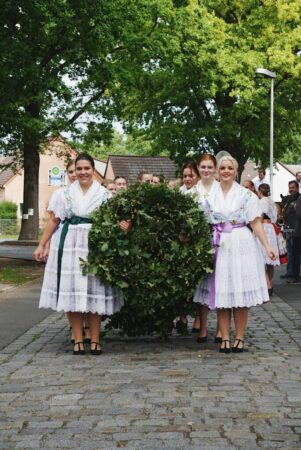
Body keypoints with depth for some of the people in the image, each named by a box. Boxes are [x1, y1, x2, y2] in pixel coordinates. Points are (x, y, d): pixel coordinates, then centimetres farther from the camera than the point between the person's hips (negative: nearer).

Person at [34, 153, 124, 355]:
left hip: (94, 246, -1)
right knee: (72, 291, -2)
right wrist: (41, 245, 8)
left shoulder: (103, 194, 6)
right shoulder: (67, 193, 10)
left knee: (94, 291, -2)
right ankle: (78, 340, 3)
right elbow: (54, 221, 11)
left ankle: (95, 340, 5)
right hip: (69, 245, 1)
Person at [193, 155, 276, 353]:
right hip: (219, 247, 2)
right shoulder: (210, 196, 9)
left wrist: (267, 246, -10)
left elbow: (256, 222, -2)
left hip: (241, 246, -2)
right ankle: (225, 338, 7)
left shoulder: (246, 195, 2)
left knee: (241, 293, -2)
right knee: (221, 294, 0)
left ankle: (239, 338, 7)